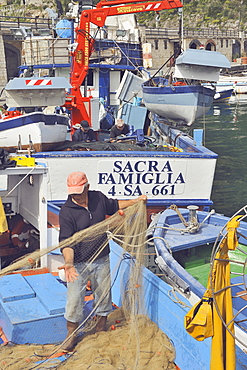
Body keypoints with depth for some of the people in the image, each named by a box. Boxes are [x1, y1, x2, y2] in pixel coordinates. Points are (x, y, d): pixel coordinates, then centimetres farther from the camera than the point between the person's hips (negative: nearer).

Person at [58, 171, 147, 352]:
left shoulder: (99, 198, -4)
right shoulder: (67, 211, -19)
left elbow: (114, 205, 19)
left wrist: (136, 201, 16)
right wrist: (68, 263, -36)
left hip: (102, 260, 4)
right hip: (79, 263, -4)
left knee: (104, 294, 16)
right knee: (74, 298, 1)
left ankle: (101, 328, 39)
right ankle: (71, 334, 24)